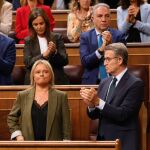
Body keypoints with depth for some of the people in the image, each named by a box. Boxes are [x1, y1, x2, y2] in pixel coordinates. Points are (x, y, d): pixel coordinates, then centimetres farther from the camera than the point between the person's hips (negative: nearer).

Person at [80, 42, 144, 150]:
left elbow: (123, 114, -19)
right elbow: (94, 116, 9)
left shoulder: (135, 84, -10)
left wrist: (98, 102, -26)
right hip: (103, 139, 6)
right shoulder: (104, 83, 10)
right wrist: (91, 104, -12)